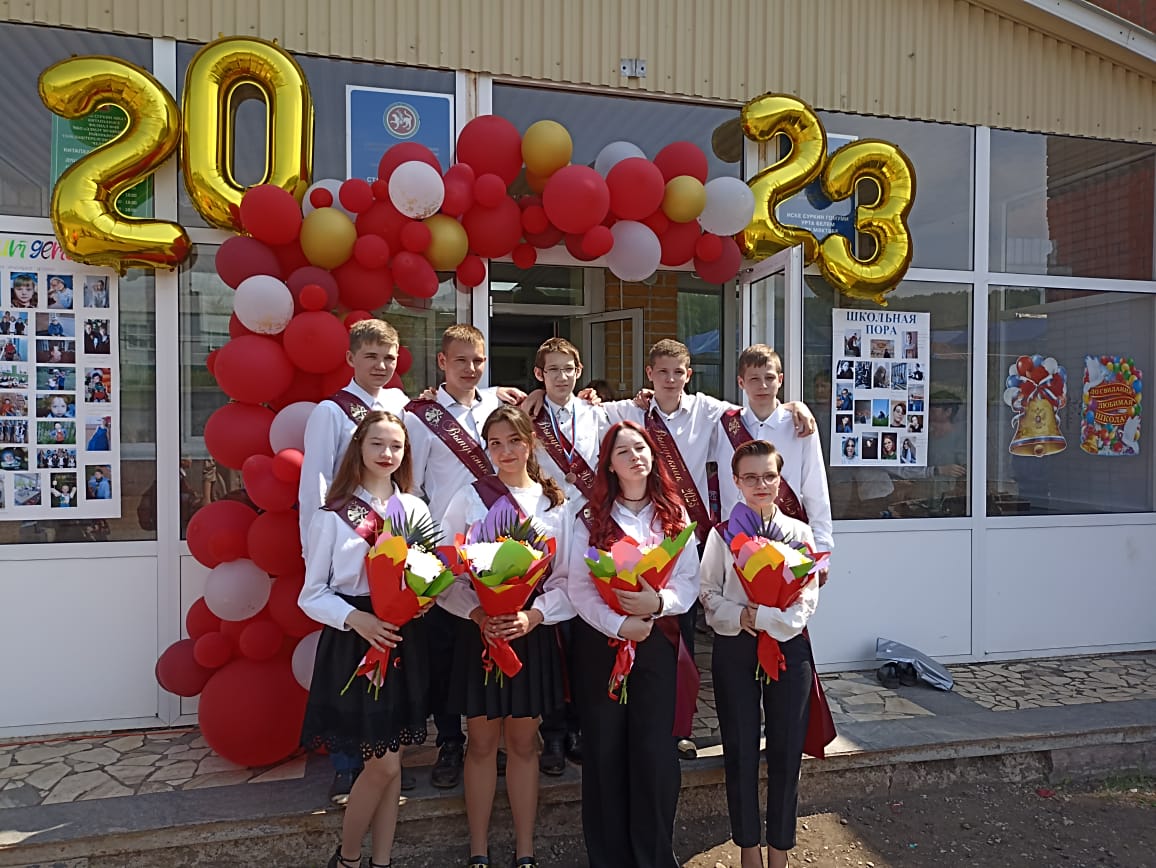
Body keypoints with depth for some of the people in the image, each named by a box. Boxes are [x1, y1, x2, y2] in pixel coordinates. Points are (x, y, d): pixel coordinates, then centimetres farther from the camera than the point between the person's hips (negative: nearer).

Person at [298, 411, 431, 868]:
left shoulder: (416, 510, 6)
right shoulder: (332, 515, -4)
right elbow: (311, 595, -4)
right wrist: (356, 618, -21)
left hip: (402, 641, 4)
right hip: (351, 643, -3)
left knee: (388, 764, 11)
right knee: (384, 764, -2)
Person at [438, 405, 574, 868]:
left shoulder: (556, 503, 2)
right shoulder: (468, 499, -2)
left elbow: (568, 579, 0)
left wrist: (532, 616, -15)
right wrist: (478, 613, -19)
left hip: (533, 631, 1)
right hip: (478, 630, -1)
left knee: (523, 742, 12)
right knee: (482, 742, 9)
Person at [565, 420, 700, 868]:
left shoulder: (674, 514, 5)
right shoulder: (592, 517, 0)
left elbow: (690, 580, 1)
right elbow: (577, 585, -6)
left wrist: (660, 602, -18)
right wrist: (618, 624, -17)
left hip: (657, 640, 1)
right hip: (600, 640, -1)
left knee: (655, 751, 2)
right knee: (605, 750, 7)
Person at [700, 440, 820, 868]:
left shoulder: (799, 532, 2)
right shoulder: (722, 534, 0)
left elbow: (808, 599, -2)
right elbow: (709, 594, -2)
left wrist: (763, 617, -15)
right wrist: (740, 617, -18)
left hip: (789, 646, 1)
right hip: (735, 649, -1)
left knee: (786, 751, 7)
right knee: (740, 750, 8)